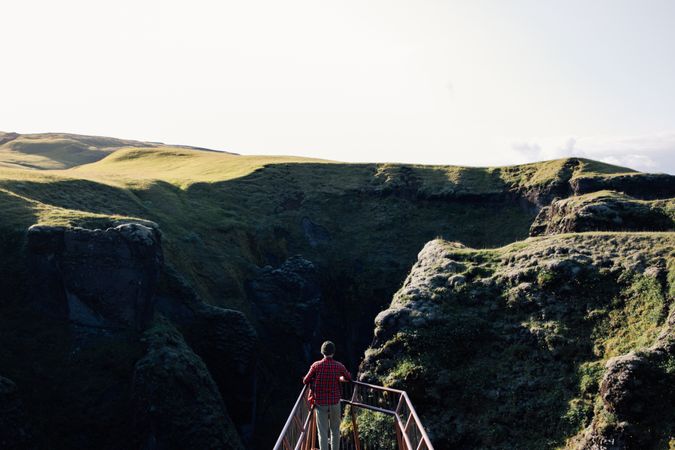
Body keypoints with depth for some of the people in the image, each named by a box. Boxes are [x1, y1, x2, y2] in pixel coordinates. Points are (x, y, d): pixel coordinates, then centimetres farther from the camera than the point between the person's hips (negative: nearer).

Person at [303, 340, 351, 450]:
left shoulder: (316, 365, -9)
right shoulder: (339, 366, -5)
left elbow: (306, 381, -2)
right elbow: (348, 378, 11)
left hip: (320, 404, -1)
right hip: (335, 403, 1)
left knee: (323, 432, 5)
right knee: (335, 431, 17)